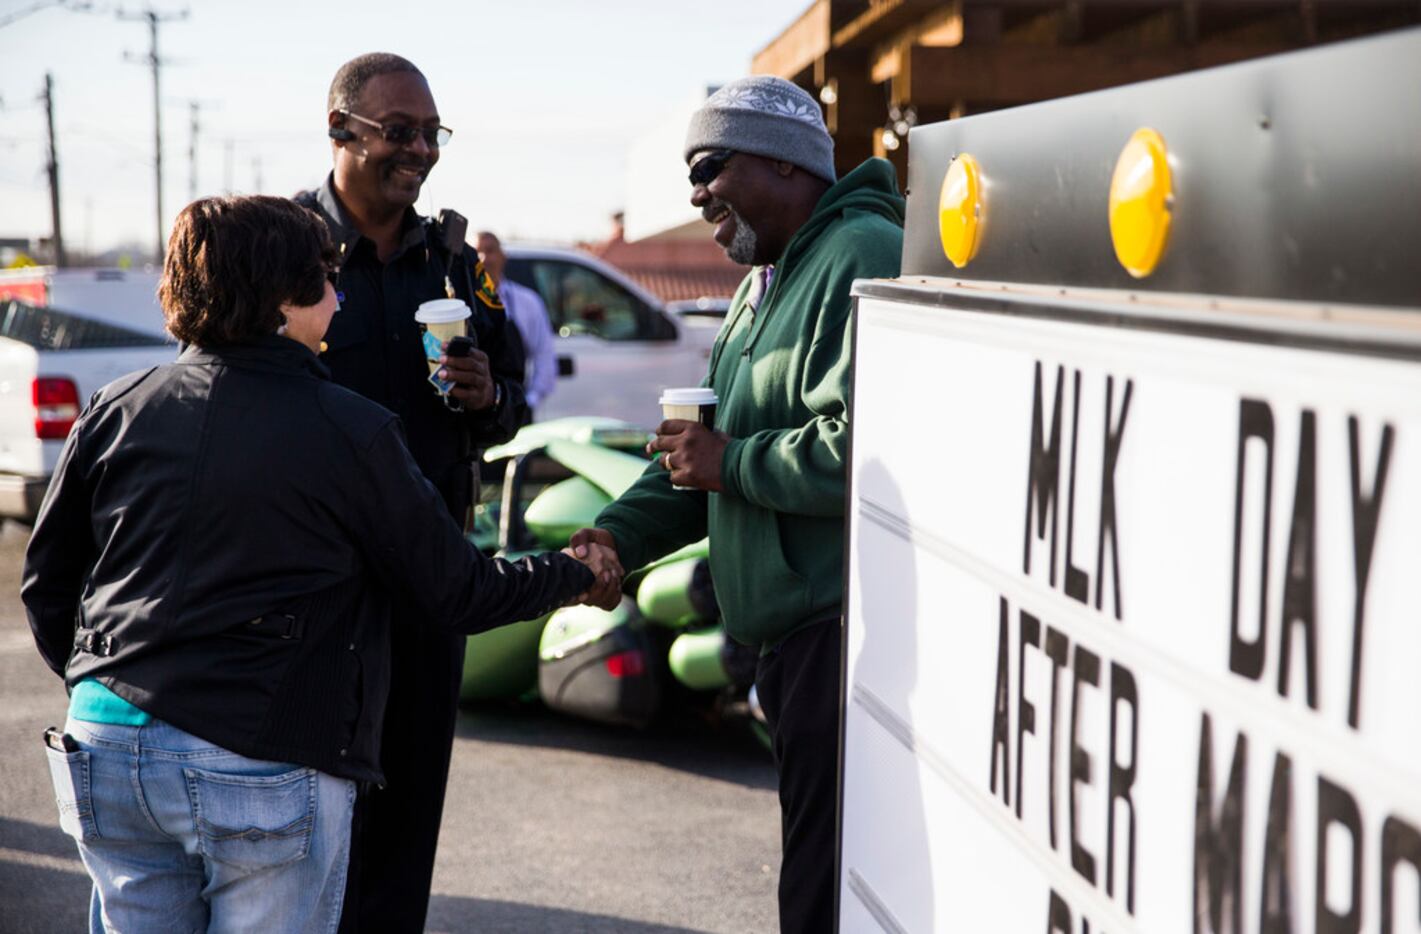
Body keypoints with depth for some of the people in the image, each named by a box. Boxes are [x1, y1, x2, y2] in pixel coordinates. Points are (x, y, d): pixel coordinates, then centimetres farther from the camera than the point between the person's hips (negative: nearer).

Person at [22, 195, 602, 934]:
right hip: (267, 767, -4)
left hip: (108, 745, 5)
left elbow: (46, 580, 11)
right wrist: (577, 573, 16)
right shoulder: (351, 433, -8)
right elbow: (457, 596, -1)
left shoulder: (117, 410, 4)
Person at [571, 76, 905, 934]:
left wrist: (733, 463, -15)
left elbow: (866, 449, -26)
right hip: (790, 632, 11)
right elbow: (704, 444, 22)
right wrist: (622, 533, 8)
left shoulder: (863, 258, -14)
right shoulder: (766, 282, 20)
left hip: (843, 626, -11)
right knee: (807, 860, 19)